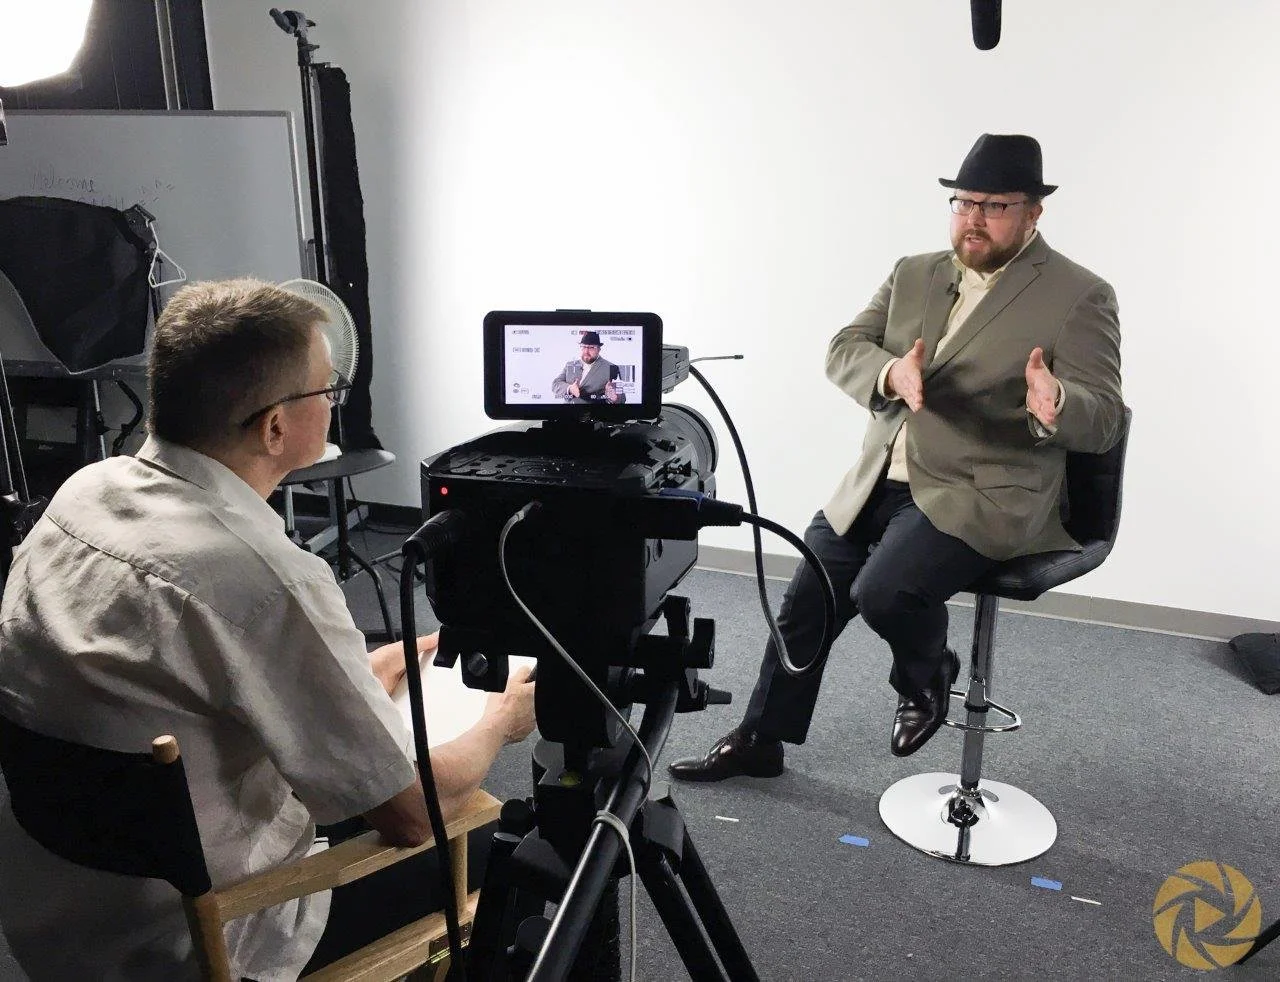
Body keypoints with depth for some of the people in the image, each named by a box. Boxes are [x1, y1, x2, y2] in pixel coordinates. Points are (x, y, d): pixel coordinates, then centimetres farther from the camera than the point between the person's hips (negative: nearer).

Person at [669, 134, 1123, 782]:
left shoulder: (1079, 297, -5)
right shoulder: (914, 274, 11)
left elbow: (1102, 418, -10)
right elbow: (844, 349, 2)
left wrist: (1054, 410, -35)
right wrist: (891, 374, -21)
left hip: (983, 496, -6)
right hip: (879, 482, 6)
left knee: (882, 593, -27)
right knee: (805, 599, 6)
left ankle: (927, 677, 9)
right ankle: (759, 740, 25)